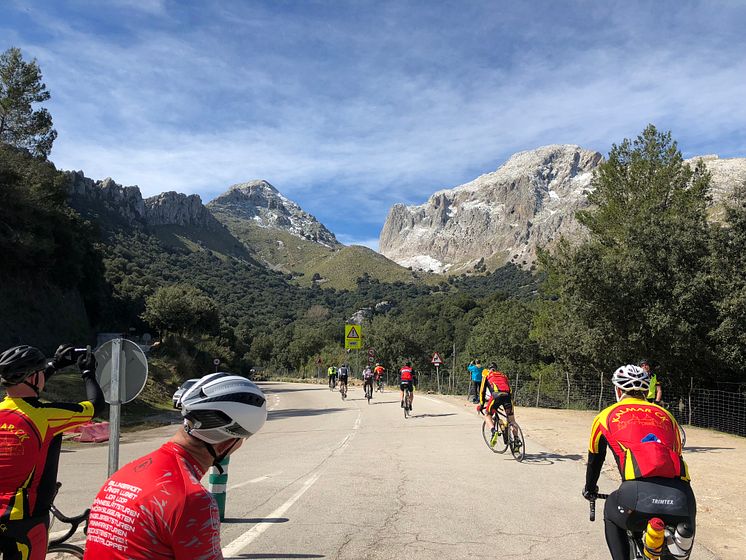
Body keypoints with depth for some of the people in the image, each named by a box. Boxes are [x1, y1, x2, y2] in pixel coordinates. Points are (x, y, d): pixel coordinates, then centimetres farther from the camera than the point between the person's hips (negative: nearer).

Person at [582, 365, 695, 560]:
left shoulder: (607, 415, 23)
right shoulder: (665, 414, 29)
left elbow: (594, 459, 35)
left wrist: (589, 490, 55)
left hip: (638, 494, -3)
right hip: (681, 500, 3)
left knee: (611, 514, 31)